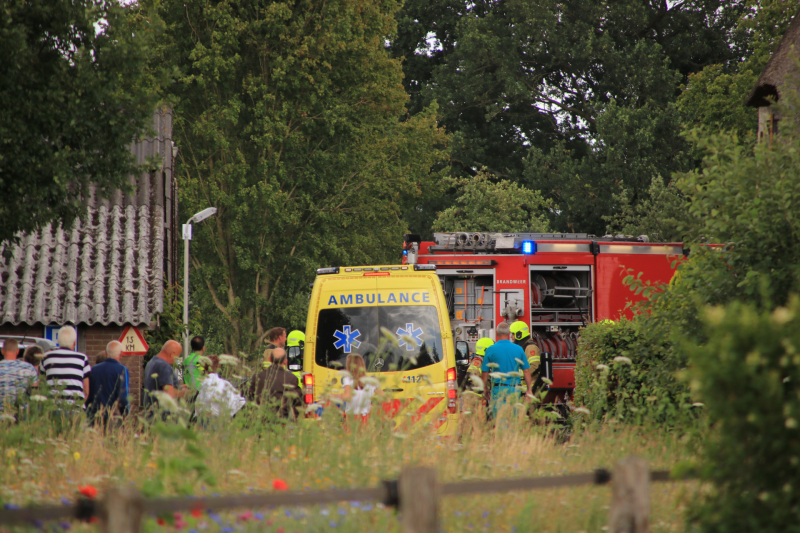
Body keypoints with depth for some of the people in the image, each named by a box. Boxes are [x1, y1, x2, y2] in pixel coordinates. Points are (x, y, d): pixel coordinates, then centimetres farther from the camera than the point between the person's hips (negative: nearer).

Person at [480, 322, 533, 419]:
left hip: (498, 389, -2)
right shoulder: (518, 349, 1)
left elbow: (484, 372, 1)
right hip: (514, 389, 2)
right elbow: (526, 370, 5)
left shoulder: (491, 350, -3)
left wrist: (485, 388, 16)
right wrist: (529, 390, 14)